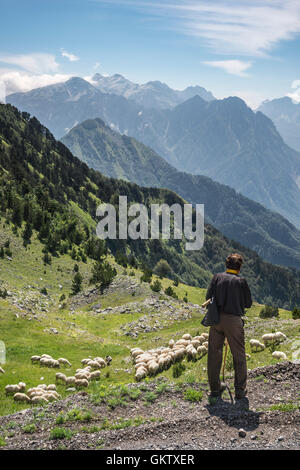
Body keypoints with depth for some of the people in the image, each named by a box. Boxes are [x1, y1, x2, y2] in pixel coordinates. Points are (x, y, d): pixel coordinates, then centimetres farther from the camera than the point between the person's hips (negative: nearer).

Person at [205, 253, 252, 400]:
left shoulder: (217, 277, 5)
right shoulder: (241, 281, 0)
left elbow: (208, 297, 3)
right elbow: (248, 304, 4)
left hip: (216, 318, 2)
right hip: (234, 319, -2)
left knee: (214, 353, 11)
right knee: (239, 355, 9)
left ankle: (215, 388, 17)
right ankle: (240, 389, 11)